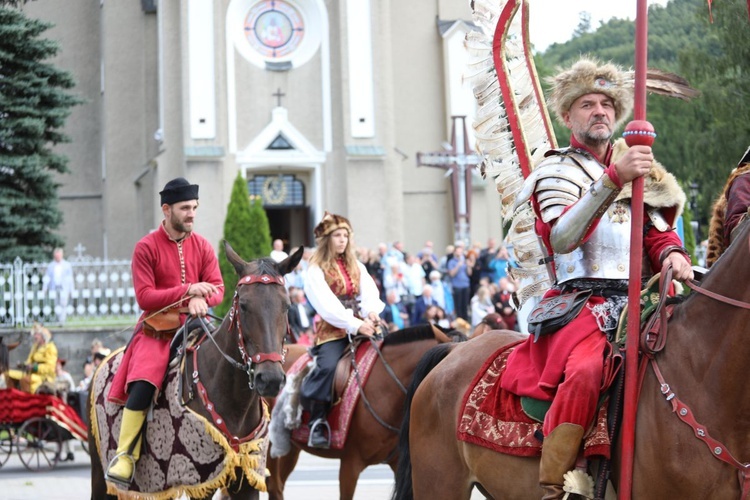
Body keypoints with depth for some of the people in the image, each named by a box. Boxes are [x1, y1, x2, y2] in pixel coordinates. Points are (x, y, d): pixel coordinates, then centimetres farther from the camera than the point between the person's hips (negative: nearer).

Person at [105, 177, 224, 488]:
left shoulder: (202, 247, 9)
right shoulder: (146, 247, -3)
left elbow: (218, 288, 5)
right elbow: (144, 297, -11)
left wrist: (202, 299, -19)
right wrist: (187, 291, -22)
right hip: (158, 328, -4)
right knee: (143, 384, -28)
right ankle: (125, 456, -23)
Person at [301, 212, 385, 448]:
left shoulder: (357, 267, 20)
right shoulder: (317, 269, 1)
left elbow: (369, 293, 7)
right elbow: (326, 305, -12)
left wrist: (371, 312, -17)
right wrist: (354, 324, -24)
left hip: (362, 327, 5)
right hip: (331, 331, -5)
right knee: (327, 367, -31)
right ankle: (317, 420, -19)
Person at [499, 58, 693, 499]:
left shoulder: (640, 172, 24)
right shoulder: (557, 173, 5)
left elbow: (657, 233, 19)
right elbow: (562, 238, -15)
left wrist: (672, 255, -6)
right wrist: (614, 179, -26)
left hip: (642, 301, 6)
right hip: (585, 299, -6)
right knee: (586, 371, -34)